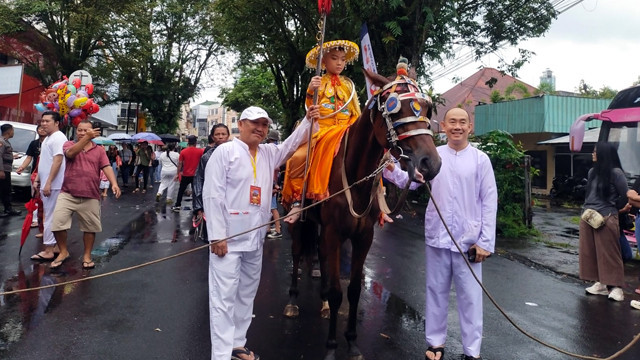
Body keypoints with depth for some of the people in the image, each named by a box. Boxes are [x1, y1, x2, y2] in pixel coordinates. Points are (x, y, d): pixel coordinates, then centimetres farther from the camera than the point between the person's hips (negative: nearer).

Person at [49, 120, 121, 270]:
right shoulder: (69, 144, 4)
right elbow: (71, 153, -20)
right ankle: (63, 252, 18)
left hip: (90, 197, 1)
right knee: (57, 223, -5)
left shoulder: (99, 150, 6)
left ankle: (87, 255, 25)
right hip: (68, 194, -1)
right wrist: (87, 137, -33)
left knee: (90, 227, 8)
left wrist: (114, 183, -24)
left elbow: (107, 167, -5)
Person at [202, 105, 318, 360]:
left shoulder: (269, 153, 11)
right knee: (223, 296, -4)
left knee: (247, 293, 16)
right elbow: (212, 195, -12)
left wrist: (308, 120, -7)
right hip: (228, 238, -7)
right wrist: (217, 236, -17)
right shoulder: (224, 152, -7)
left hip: (255, 238, 7)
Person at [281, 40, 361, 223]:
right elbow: (310, 107, -6)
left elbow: (355, 111, 16)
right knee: (298, 159, -26)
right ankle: (297, 201, -15)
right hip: (322, 129, -3)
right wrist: (311, 92, -25)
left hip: (346, 131, 3)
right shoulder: (318, 82, 7)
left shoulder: (348, 84, 16)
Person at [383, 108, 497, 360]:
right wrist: (391, 169, -23)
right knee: (436, 292, 14)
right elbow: (409, 181, -2)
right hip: (437, 236, 2)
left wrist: (486, 242, -7)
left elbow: (489, 202, -3)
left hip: (469, 239, -2)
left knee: (470, 296, 9)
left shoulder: (481, 159, -3)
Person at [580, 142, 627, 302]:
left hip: (606, 218, -7)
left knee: (609, 254, -1)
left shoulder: (615, 173, -9)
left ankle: (615, 286, 8)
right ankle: (600, 284, 19)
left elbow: (626, 195, -7)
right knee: (591, 252, 9)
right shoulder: (592, 171, 12)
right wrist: (587, 210, 13)